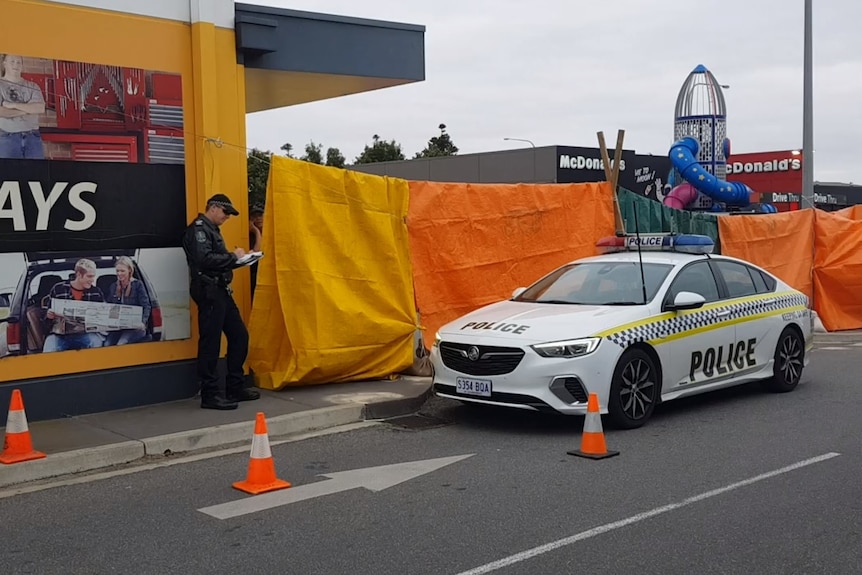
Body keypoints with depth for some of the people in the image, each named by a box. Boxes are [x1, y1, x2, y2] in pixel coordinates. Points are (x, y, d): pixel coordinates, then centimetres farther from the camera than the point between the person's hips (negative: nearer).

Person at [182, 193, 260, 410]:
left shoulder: (212, 229, 22)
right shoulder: (198, 229, -10)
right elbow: (204, 260, -23)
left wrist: (236, 259, 6)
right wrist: (233, 256, -14)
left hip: (220, 290, 10)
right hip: (208, 291, -10)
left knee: (239, 335, 11)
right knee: (210, 342, -7)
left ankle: (235, 388, 21)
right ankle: (210, 395, -1)